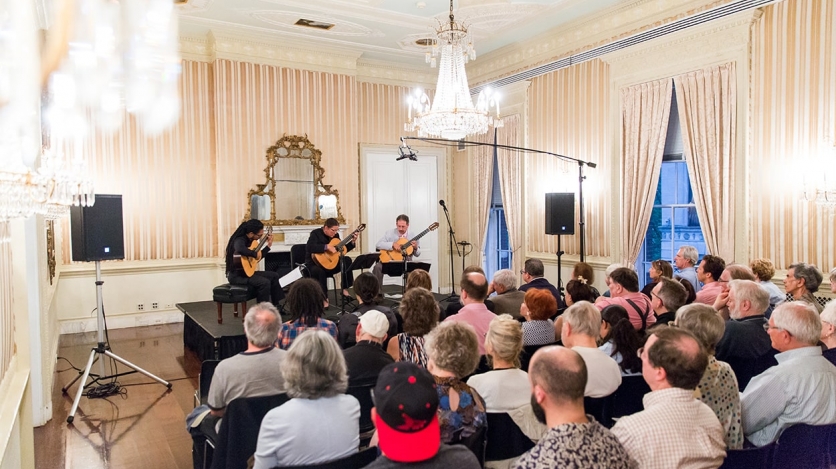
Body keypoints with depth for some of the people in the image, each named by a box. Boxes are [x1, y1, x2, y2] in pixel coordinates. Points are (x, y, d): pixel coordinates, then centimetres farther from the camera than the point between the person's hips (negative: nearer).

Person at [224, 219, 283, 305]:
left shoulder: (249, 240, 7)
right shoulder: (240, 240, -21)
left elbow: (257, 257, 19)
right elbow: (240, 250, -47)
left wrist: (268, 245, 17)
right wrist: (254, 254, -32)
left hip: (246, 271, 10)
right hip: (236, 275, -10)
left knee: (274, 276, 9)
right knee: (265, 282, -27)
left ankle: (275, 307, 16)